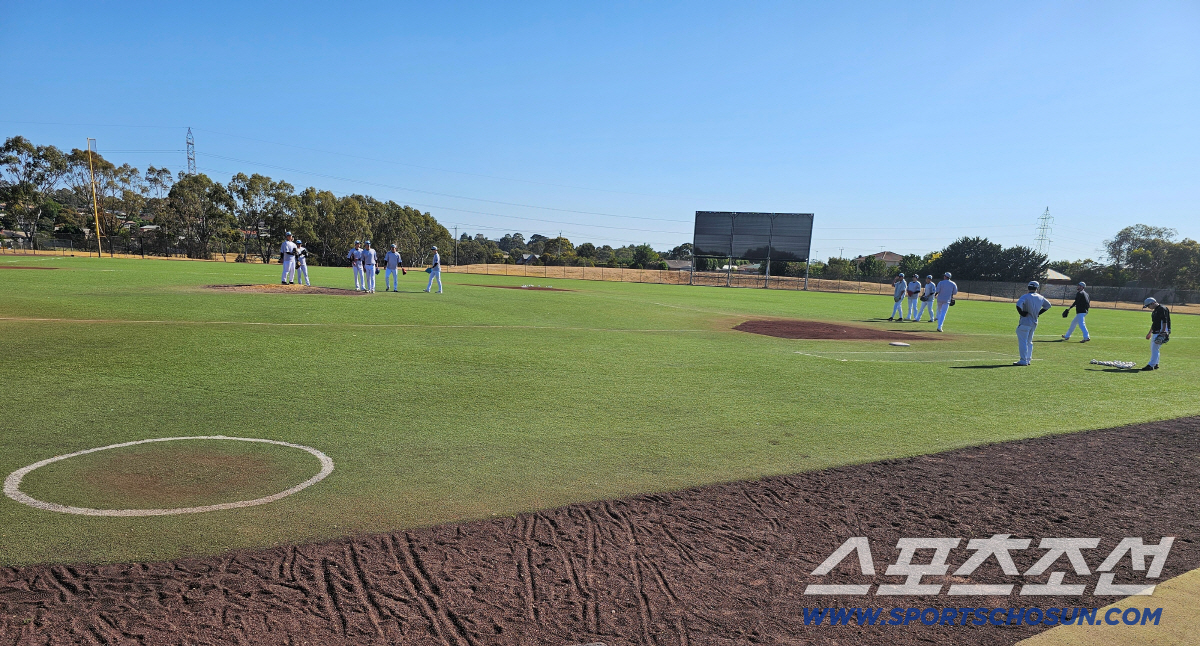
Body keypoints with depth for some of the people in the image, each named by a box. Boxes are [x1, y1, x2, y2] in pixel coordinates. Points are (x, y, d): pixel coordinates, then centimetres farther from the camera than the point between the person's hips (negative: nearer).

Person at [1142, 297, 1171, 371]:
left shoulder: (1162, 309, -14)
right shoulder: (1155, 310, 16)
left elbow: (1164, 322, -21)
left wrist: (1162, 333, -26)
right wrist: (1150, 333, 28)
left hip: (1161, 332, -10)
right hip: (1155, 332, 10)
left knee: (1155, 348, -11)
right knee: (1153, 348, 14)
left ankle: (1151, 365, -10)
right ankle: (1155, 364, 21)